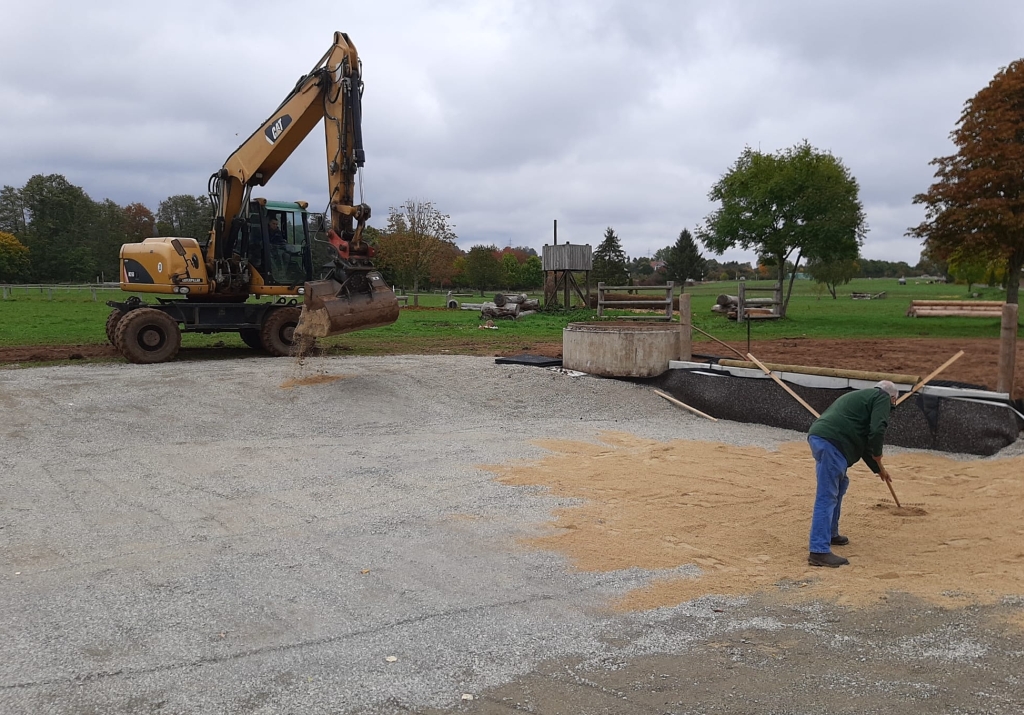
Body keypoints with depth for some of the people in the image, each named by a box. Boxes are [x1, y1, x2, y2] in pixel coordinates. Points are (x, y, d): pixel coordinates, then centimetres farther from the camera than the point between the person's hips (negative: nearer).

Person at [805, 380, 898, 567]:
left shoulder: (862, 397, 34)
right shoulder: (882, 397, 8)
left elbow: (863, 438, 39)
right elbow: (877, 431, -8)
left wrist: (877, 468, 45)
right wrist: (878, 460, 8)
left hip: (819, 436, 9)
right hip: (831, 441, -9)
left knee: (840, 484, 27)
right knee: (827, 497, -11)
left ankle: (830, 534, 35)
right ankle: (819, 551, -14)